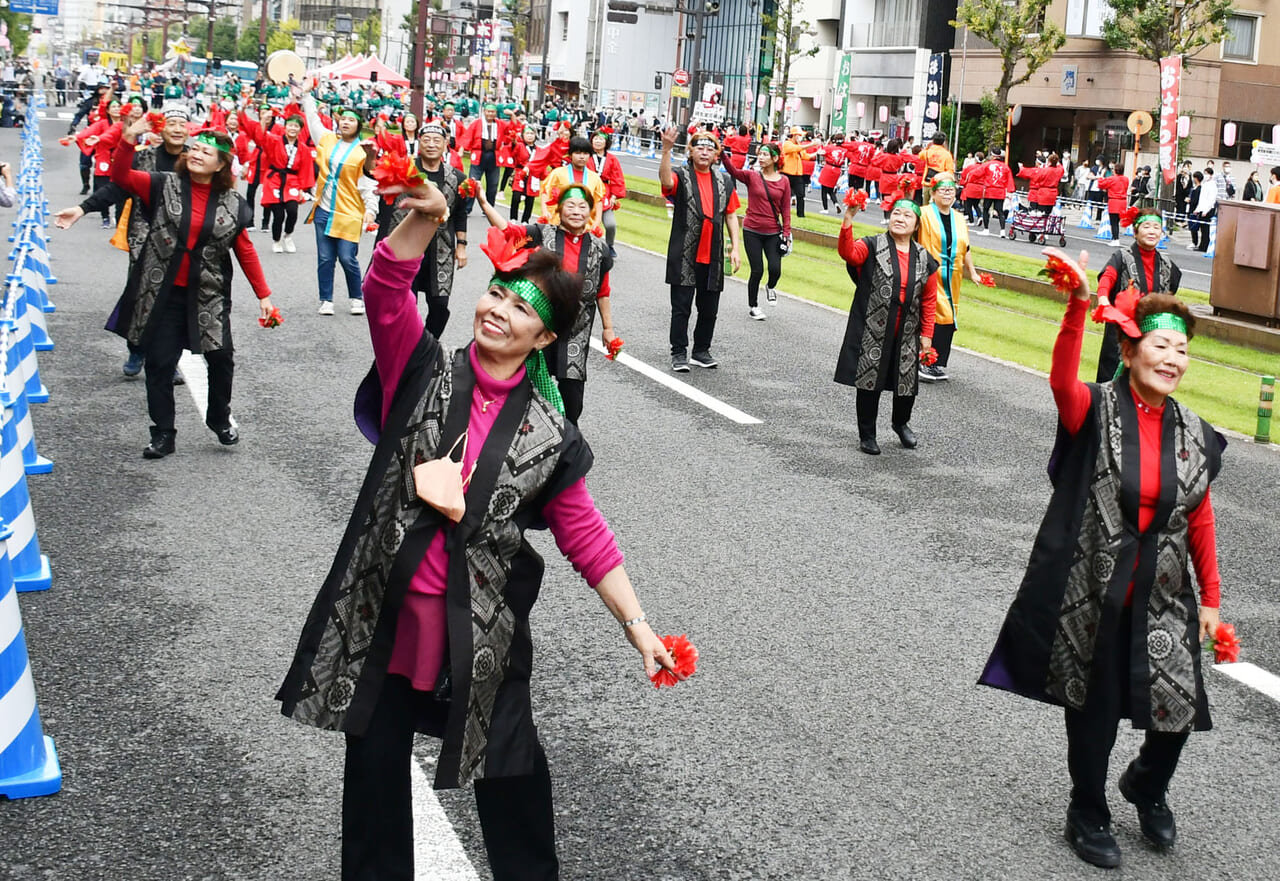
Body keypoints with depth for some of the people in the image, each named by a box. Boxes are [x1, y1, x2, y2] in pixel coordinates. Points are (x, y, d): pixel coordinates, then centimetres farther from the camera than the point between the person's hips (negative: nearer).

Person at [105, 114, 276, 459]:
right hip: (162, 292, 0)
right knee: (160, 363, 3)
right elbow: (121, 177, -10)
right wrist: (129, 140, -25)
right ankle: (162, 433, 15)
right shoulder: (163, 185, -1)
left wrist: (263, 295, 2)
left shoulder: (232, 203, 0)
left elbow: (245, 251, 4)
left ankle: (220, 418, 28)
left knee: (220, 358, 2)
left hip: (208, 295, 0)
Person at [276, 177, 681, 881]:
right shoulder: (423, 371, -2)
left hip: (482, 626, 0)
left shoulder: (549, 435, -2)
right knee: (375, 763, 12)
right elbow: (386, 291, -17)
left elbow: (584, 535, 2)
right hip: (386, 610, 0)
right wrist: (423, 217, -33)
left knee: (509, 767, 14)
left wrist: (636, 624, -2)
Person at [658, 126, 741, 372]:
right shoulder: (682, 176, -3)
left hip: (713, 256, 4)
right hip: (684, 256, -4)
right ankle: (679, 353, 8)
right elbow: (666, 180, -27)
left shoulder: (724, 180, 10)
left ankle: (701, 350, 23)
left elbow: (731, 215, 13)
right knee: (681, 306, 0)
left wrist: (735, 248, 6)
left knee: (709, 308, 10)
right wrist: (667, 150, -41)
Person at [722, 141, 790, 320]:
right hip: (752, 231, -1)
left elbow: (785, 209, 3)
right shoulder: (752, 176, -4)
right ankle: (753, 306, 22)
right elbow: (733, 171, -22)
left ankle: (770, 287, 29)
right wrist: (723, 156, -38)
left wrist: (786, 232, -2)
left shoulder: (784, 181, 0)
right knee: (757, 271, 0)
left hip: (773, 233, 1)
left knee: (775, 269, -8)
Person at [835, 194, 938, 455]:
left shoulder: (924, 259, 6)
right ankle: (867, 435, 19)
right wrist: (848, 222, -38)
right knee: (869, 383, 3)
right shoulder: (873, 247, -4)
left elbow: (929, 299, 9)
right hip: (872, 332, -3)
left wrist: (926, 334, 6)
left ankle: (901, 423, 39)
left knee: (906, 382, 11)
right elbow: (848, 252, -24)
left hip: (906, 335, 3)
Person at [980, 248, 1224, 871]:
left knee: (1178, 710, 2)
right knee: (1094, 708, 10)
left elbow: (1200, 522, 10)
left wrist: (1211, 597, 11)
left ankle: (1148, 786, 36)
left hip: (1161, 601, 4)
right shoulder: (1097, 411, -10)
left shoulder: (1194, 437, 4)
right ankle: (1088, 814, 34)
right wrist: (1079, 304, -46)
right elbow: (1063, 381, -33)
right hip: (1092, 597, -3)